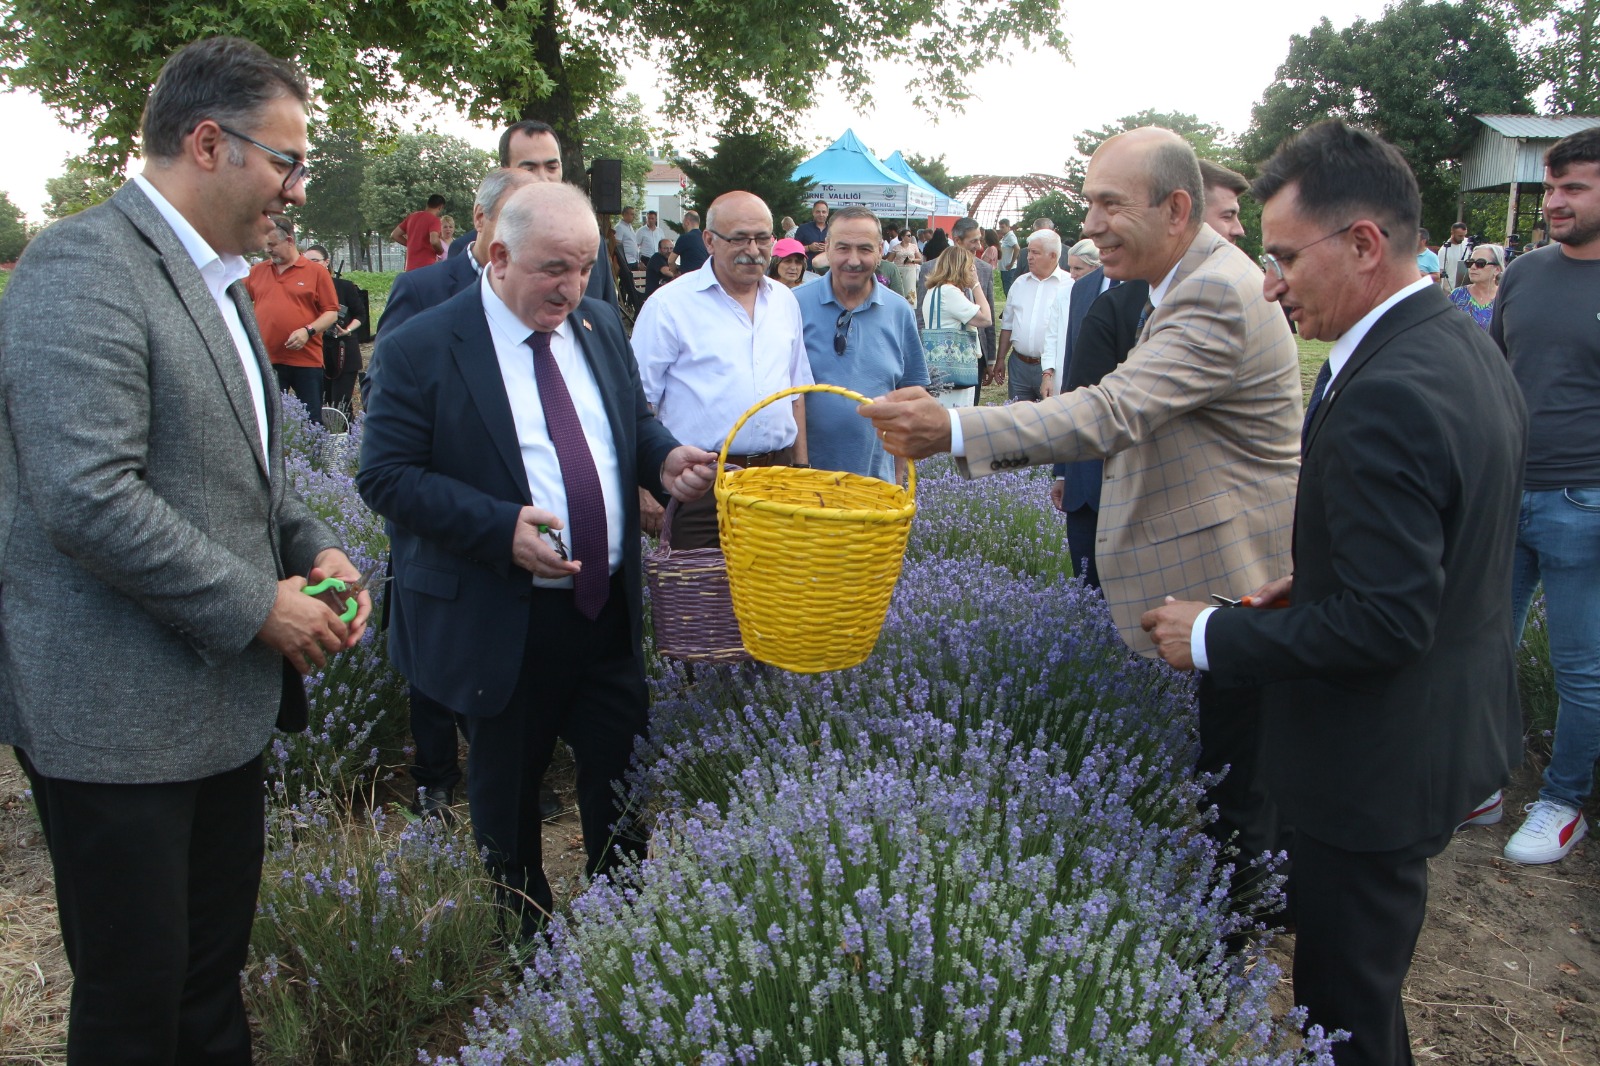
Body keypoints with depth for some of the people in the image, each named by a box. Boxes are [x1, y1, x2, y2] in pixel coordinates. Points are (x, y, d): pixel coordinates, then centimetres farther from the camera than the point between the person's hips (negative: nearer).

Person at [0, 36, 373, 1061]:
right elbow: (87, 498, -26)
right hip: (120, 716, -9)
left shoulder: (218, 277, 13)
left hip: (226, 697, 9)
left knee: (215, 971, 21)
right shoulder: (85, 267, -17)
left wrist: (316, 547, 4)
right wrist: (259, 606, -18)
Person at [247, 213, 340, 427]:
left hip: (306, 360, -3)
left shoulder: (317, 272, 2)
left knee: (312, 422, 3)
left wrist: (308, 331, -15)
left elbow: (331, 313, -2)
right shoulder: (257, 271, 12)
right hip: (267, 361, 3)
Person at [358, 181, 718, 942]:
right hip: (504, 626, -4)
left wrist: (665, 459, -7)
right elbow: (385, 475, -13)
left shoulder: (601, 326, 6)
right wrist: (500, 527, -25)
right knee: (508, 799, 15)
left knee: (626, 780, 14)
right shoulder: (420, 350, -11)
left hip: (610, 613, 5)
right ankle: (527, 950, 37)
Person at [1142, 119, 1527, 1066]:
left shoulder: (1386, 394, -27)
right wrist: (1315, 581, 10)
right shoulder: (1466, 348, 5)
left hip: (1377, 763, -10)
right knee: (1369, 981, 27)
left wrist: (1215, 639, -18)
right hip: (1456, 726, 10)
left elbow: (1385, 624, -28)